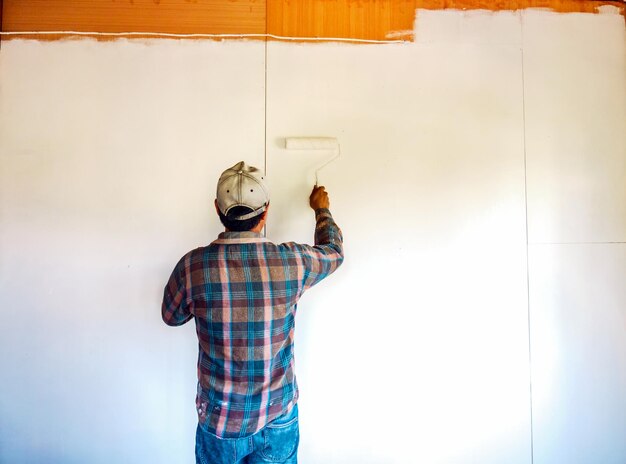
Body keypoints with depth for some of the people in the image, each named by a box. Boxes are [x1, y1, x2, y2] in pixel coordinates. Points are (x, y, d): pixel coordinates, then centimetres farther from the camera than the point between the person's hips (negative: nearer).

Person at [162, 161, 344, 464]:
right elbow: (334, 251, 6)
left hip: (220, 422, 0)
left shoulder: (193, 265, -19)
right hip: (279, 417, 1)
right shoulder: (292, 261, -18)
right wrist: (322, 210, 22)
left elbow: (171, 316, 2)